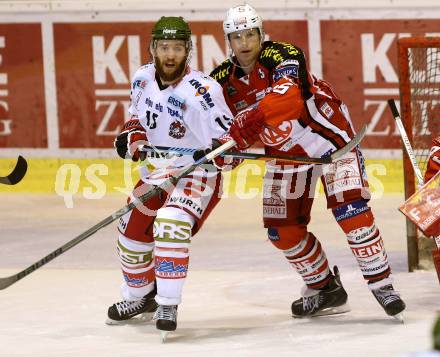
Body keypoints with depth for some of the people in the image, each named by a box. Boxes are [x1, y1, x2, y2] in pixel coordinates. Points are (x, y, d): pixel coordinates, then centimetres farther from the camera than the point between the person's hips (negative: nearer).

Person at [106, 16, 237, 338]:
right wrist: (133, 135, -3)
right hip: (155, 172, 8)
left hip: (197, 175, -8)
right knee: (132, 233, 15)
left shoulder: (201, 91, -27)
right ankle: (141, 296, 41)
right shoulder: (143, 79, -5)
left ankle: (168, 304, -26)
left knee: (170, 225, -32)